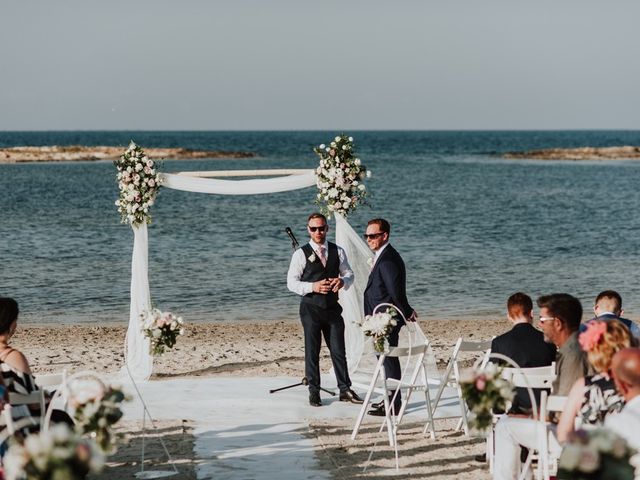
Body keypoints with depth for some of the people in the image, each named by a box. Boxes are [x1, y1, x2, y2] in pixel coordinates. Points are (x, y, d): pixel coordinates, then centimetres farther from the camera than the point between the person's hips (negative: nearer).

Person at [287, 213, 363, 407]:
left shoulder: (338, 251, 7)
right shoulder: (301, 254, -3)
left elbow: (349, 274, 13)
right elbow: (291, 282, -5)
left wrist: (343, 281, -11)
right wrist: (313, 287, -20)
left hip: (332, 307, 3)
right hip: (311, 308, -3)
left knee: (338, 350, 4)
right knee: (312, 352, 3)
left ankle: (345, 390, 12)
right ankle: (314, 392, 12)